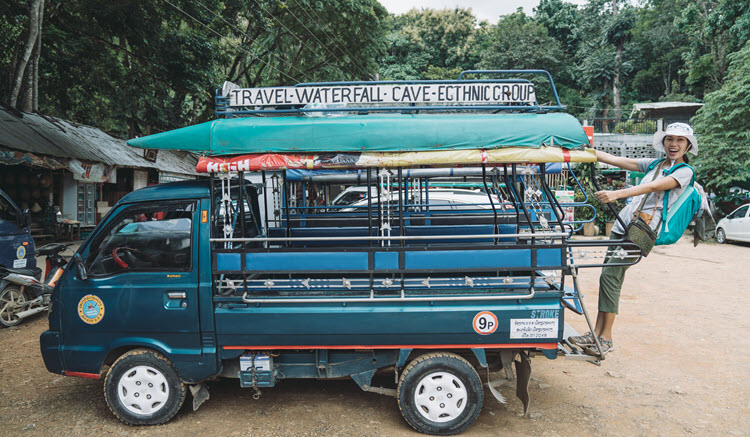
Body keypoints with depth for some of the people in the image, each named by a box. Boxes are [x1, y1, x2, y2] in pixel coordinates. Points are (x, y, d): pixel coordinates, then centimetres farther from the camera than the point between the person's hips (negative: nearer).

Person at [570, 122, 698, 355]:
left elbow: (655, 187, -16)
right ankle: (597, 333, 6)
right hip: (623, 223, 6)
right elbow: (615, 160, 18)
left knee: (610, 276, -14)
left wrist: (617, 193, -29)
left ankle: (606, 339, -6)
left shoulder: (685, 171, 2)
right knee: (610, 277, 1)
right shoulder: (653, 164, 21)